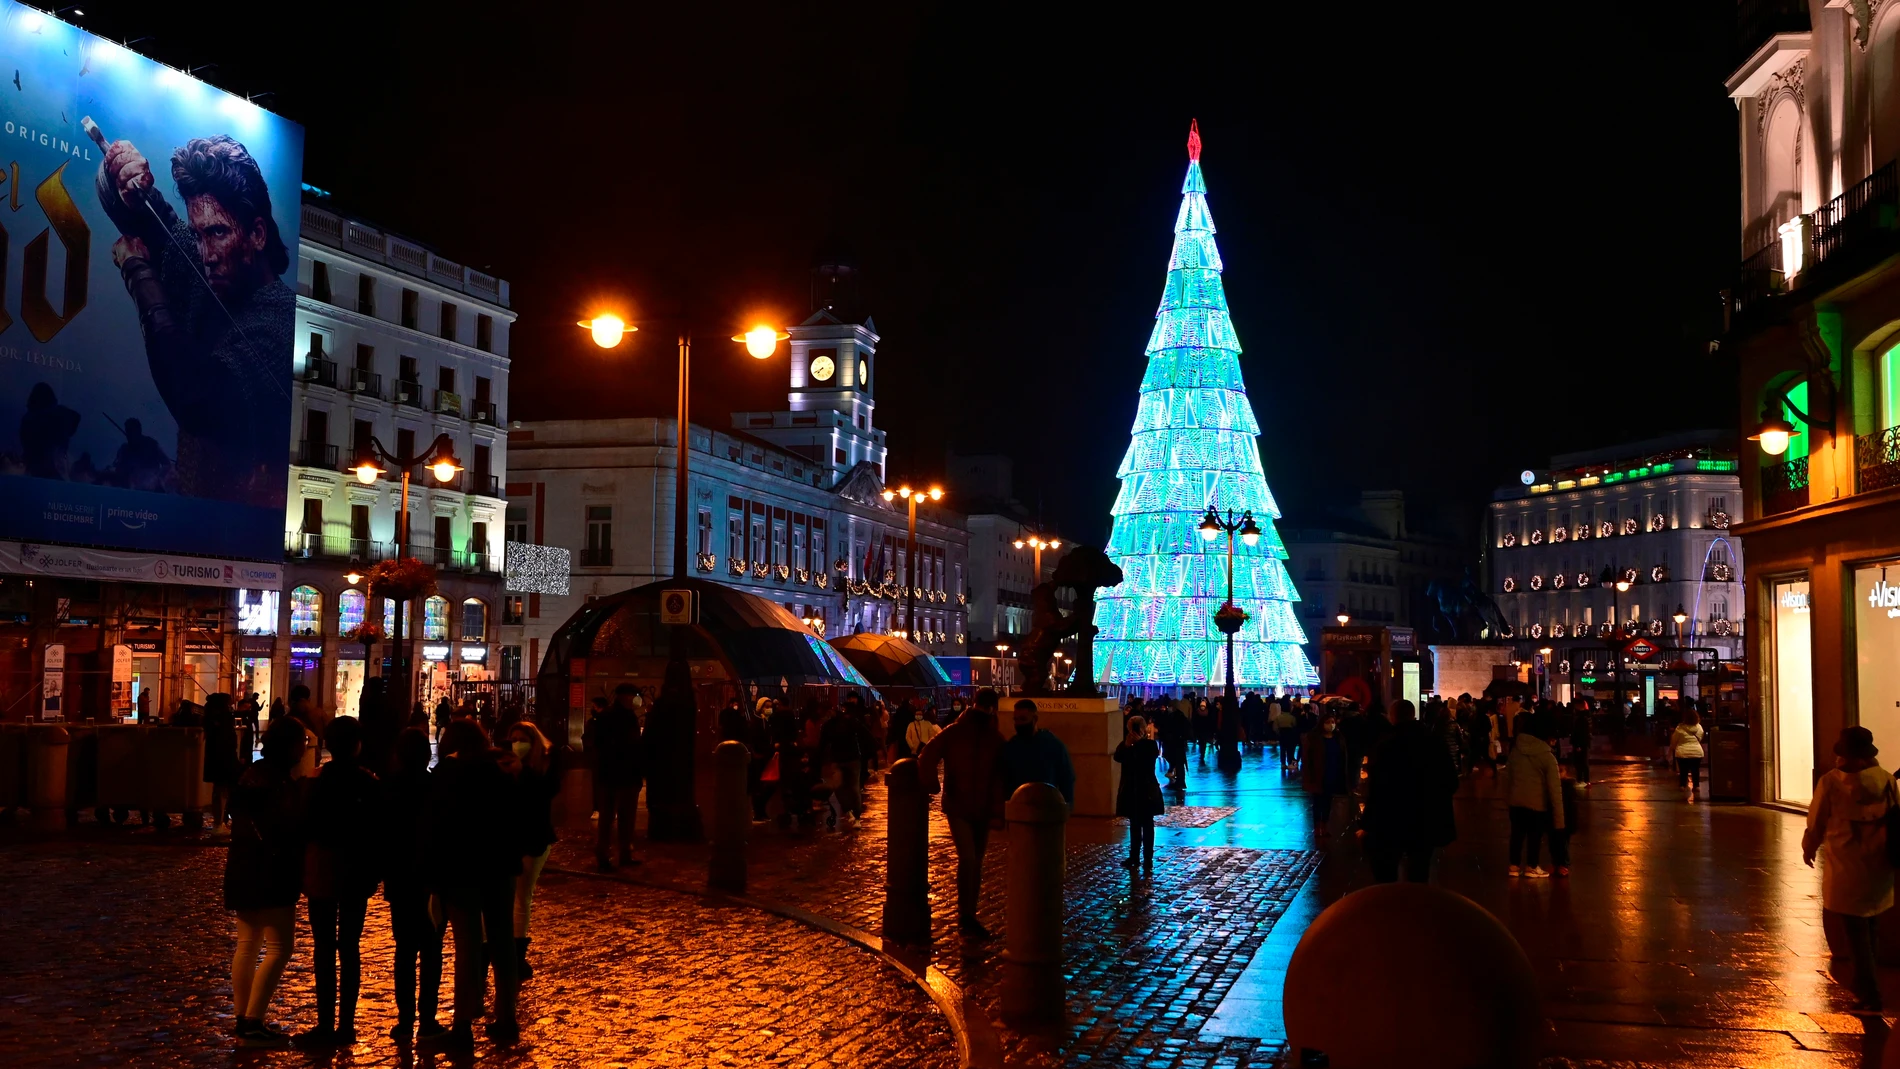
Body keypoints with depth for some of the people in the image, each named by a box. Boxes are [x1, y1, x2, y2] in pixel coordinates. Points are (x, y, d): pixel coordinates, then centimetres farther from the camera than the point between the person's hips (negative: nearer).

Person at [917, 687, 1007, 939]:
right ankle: (965, 917, -9)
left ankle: (969, 918, 22)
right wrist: (933, 787, -16)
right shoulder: (953, 733, -8)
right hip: (957, 808, -5)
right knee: (967, 858, -17)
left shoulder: (996, 739, 3)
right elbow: (927, 759, -9)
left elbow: (999, 776, 3)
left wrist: (998, 808, -5)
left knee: (976, 863, 11)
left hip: (982, 810, 5)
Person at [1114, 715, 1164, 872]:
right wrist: (1126, 745, -18)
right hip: (1131, 789, 5)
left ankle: (1148, 860, 1)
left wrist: (1139, 742, -18)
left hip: (1146, 790, -5)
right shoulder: (1126, 743, 4)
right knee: (1134, 824, 14)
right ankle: (1134, 856, 24)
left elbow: (1152, 755, -24)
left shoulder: (1149, 744, -8)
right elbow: (1118, 757, -8)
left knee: (1147, 824, 0)